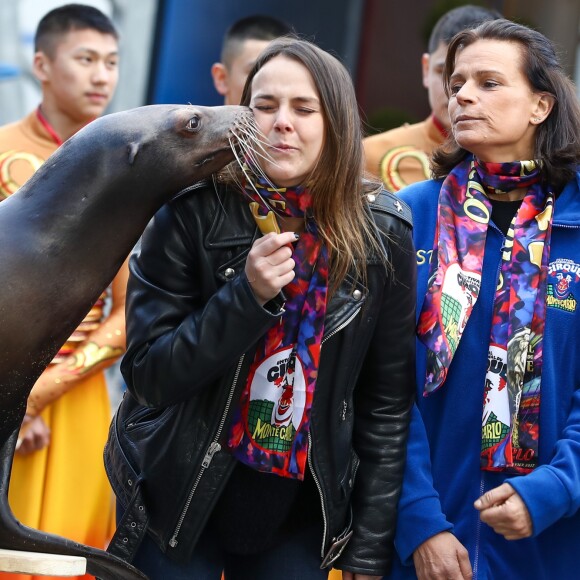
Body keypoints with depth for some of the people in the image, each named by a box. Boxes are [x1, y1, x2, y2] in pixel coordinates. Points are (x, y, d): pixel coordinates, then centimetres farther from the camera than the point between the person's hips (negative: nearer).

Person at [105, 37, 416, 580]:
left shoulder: (381, 234, -8)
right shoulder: (192, 214, -13)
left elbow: (387, 399, -2)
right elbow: (148, 376, -13)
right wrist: (247, 294, -25)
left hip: (303, 511, 2)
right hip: (178, 498, -1)